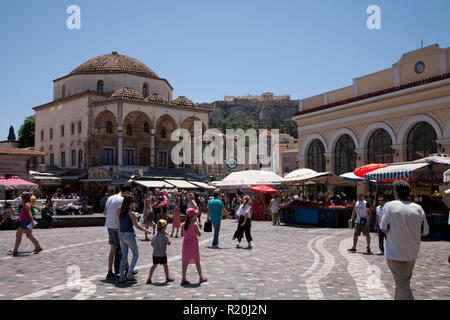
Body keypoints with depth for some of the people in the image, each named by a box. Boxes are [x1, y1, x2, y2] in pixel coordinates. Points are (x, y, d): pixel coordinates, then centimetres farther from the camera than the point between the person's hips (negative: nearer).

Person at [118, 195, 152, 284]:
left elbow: (119, 226, 10)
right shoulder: (131, 214, -13)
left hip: (122, 235, 6)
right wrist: (146, 230, 1)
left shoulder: (121, 213, 6)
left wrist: (119, 236, 17)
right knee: (136, 254, 11)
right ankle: (129, 275, 5)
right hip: (129, 235, -6)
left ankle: (122, 277, 12)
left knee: (124, 256, 12)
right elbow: (137, 226, -12)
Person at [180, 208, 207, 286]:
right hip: (194, 244, -3)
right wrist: (198, 226, 1)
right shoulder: (194, 224, -16)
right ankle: (201, 278, 25)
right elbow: (199, 234, -8)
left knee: (185, 262, 7)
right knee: (197, 262, 13)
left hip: (186, 244, 3)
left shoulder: (183, 224, -3)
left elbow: (182, 235, 6)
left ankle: (183, 279, 1)